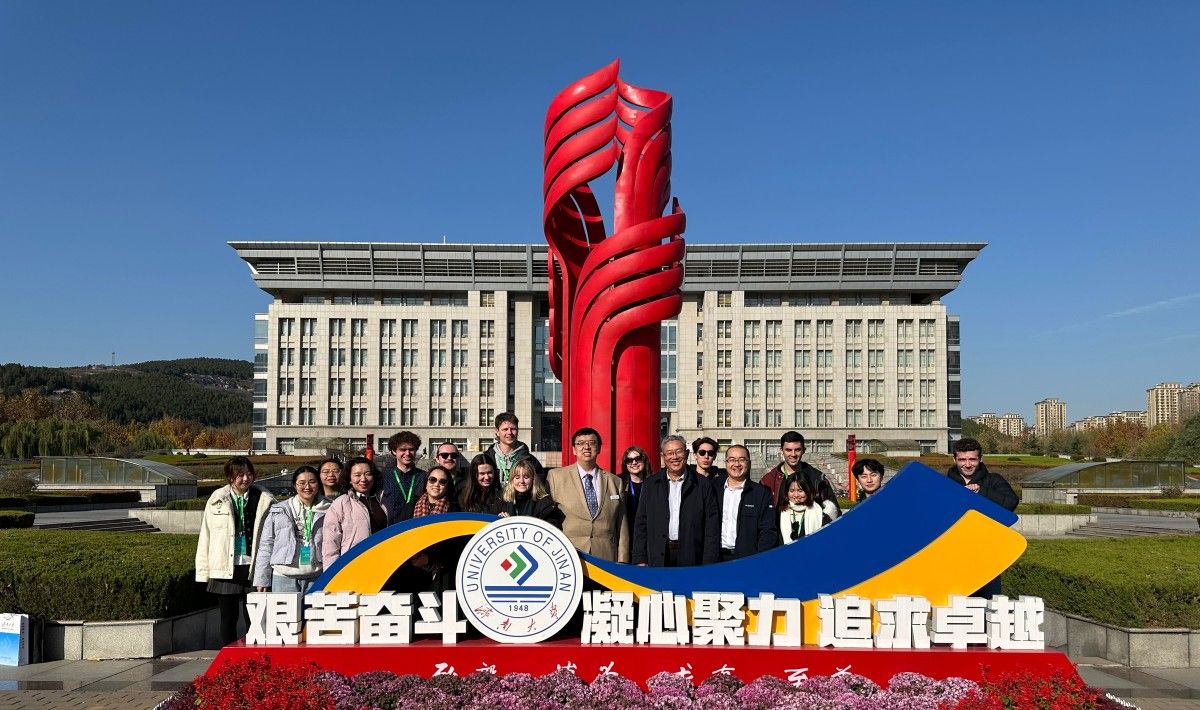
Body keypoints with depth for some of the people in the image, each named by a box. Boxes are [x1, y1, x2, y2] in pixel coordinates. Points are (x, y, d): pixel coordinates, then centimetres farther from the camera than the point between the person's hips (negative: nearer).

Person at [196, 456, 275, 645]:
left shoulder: (264, 500, 0)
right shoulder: (217, 500, 5)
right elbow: (205, 536, 8)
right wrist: (204, 571, 4)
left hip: (253, 567, -1)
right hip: (225, 569, 2)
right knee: (228, 619, 10)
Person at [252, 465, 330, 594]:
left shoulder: (328, 510, 6)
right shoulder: (279, 510, 8)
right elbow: (266, 545, 9)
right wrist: (262, 580, 5)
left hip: (316, 577, 0)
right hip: (284, 578, 0)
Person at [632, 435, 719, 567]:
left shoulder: (703, 486, 3)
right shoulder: (651, 485, 9)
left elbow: (712, 527, 0)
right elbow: (641, 524, 8)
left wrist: (708, 565, -6)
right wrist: (640, 560, 1)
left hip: (691, 559, -1)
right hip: (658, 559, 1)